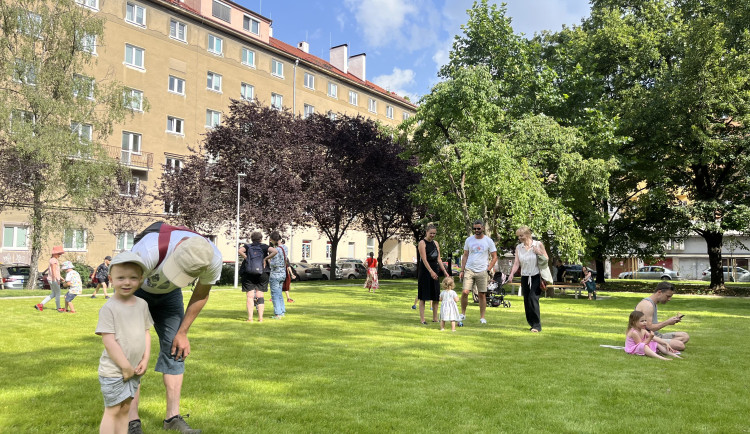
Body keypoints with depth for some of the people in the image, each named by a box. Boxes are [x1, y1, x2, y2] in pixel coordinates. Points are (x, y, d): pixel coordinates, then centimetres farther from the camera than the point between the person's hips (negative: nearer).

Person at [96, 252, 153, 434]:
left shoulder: (142, 304, 4)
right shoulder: (109, 308, -15)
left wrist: (145, 360, -1)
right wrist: (125, 366, -16)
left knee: (125, 410, 16)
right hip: (113, 371, -6)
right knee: (112, 410, 3)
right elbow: (108, 340, -18)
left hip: (134, 371, 6)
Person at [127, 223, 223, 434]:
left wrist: (182, 333, -3)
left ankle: (173, 417, 8)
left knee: (175, 349, -2)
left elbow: (201, 295, -10)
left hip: (168, 293, 3)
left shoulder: (213, 260, -31)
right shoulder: (148, 250, -44)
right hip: (136, 289, -3)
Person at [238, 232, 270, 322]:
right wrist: (265, 259, -5)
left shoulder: (247, 246, 7)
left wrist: (247, 259, -8)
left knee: (250, 296, 2)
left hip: (248, 274, 0)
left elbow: (240, 250, -13)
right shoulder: (264, 247, 8)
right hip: (262, 273, 1)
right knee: (260, 296, 7)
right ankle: (260, 317, 3)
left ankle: (250, 318, -4)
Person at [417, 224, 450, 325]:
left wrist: (444, 271, 8)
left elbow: (438, 259, 15)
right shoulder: (422, 243, -7)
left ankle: (435, 318, 16)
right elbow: (424, 259, -16)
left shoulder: (435, 243, 13)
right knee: (423, 296, -3)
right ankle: (422, 319, 2)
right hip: (424, 271, -7)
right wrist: (431, 272, -24)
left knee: (436, 295, 7)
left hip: (435, 270, 7)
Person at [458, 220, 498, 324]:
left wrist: (488, 270, -4)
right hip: (469, 270, 1)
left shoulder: (488, 241, 3)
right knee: (465, 292, -9)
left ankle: (482, 317, 12)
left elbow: (494, 257, 5)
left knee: (482, 294, 2)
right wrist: (462, 270, 7)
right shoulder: (469, 240, 8)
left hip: (482, 272, -1)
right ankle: (463, 314, 7)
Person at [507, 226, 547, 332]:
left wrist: (539, 253, -11)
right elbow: (516, 263, 2)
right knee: (526, 301, 5)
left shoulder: (538, 244, -1)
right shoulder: (518, 247, 7)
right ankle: (532, 323, 18)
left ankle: (537, 325, -10)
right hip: (525, 277, 4)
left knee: (533, 298, -16)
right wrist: (512, 274, -13)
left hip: (536, 276, -4)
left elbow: (546, 258, 7)